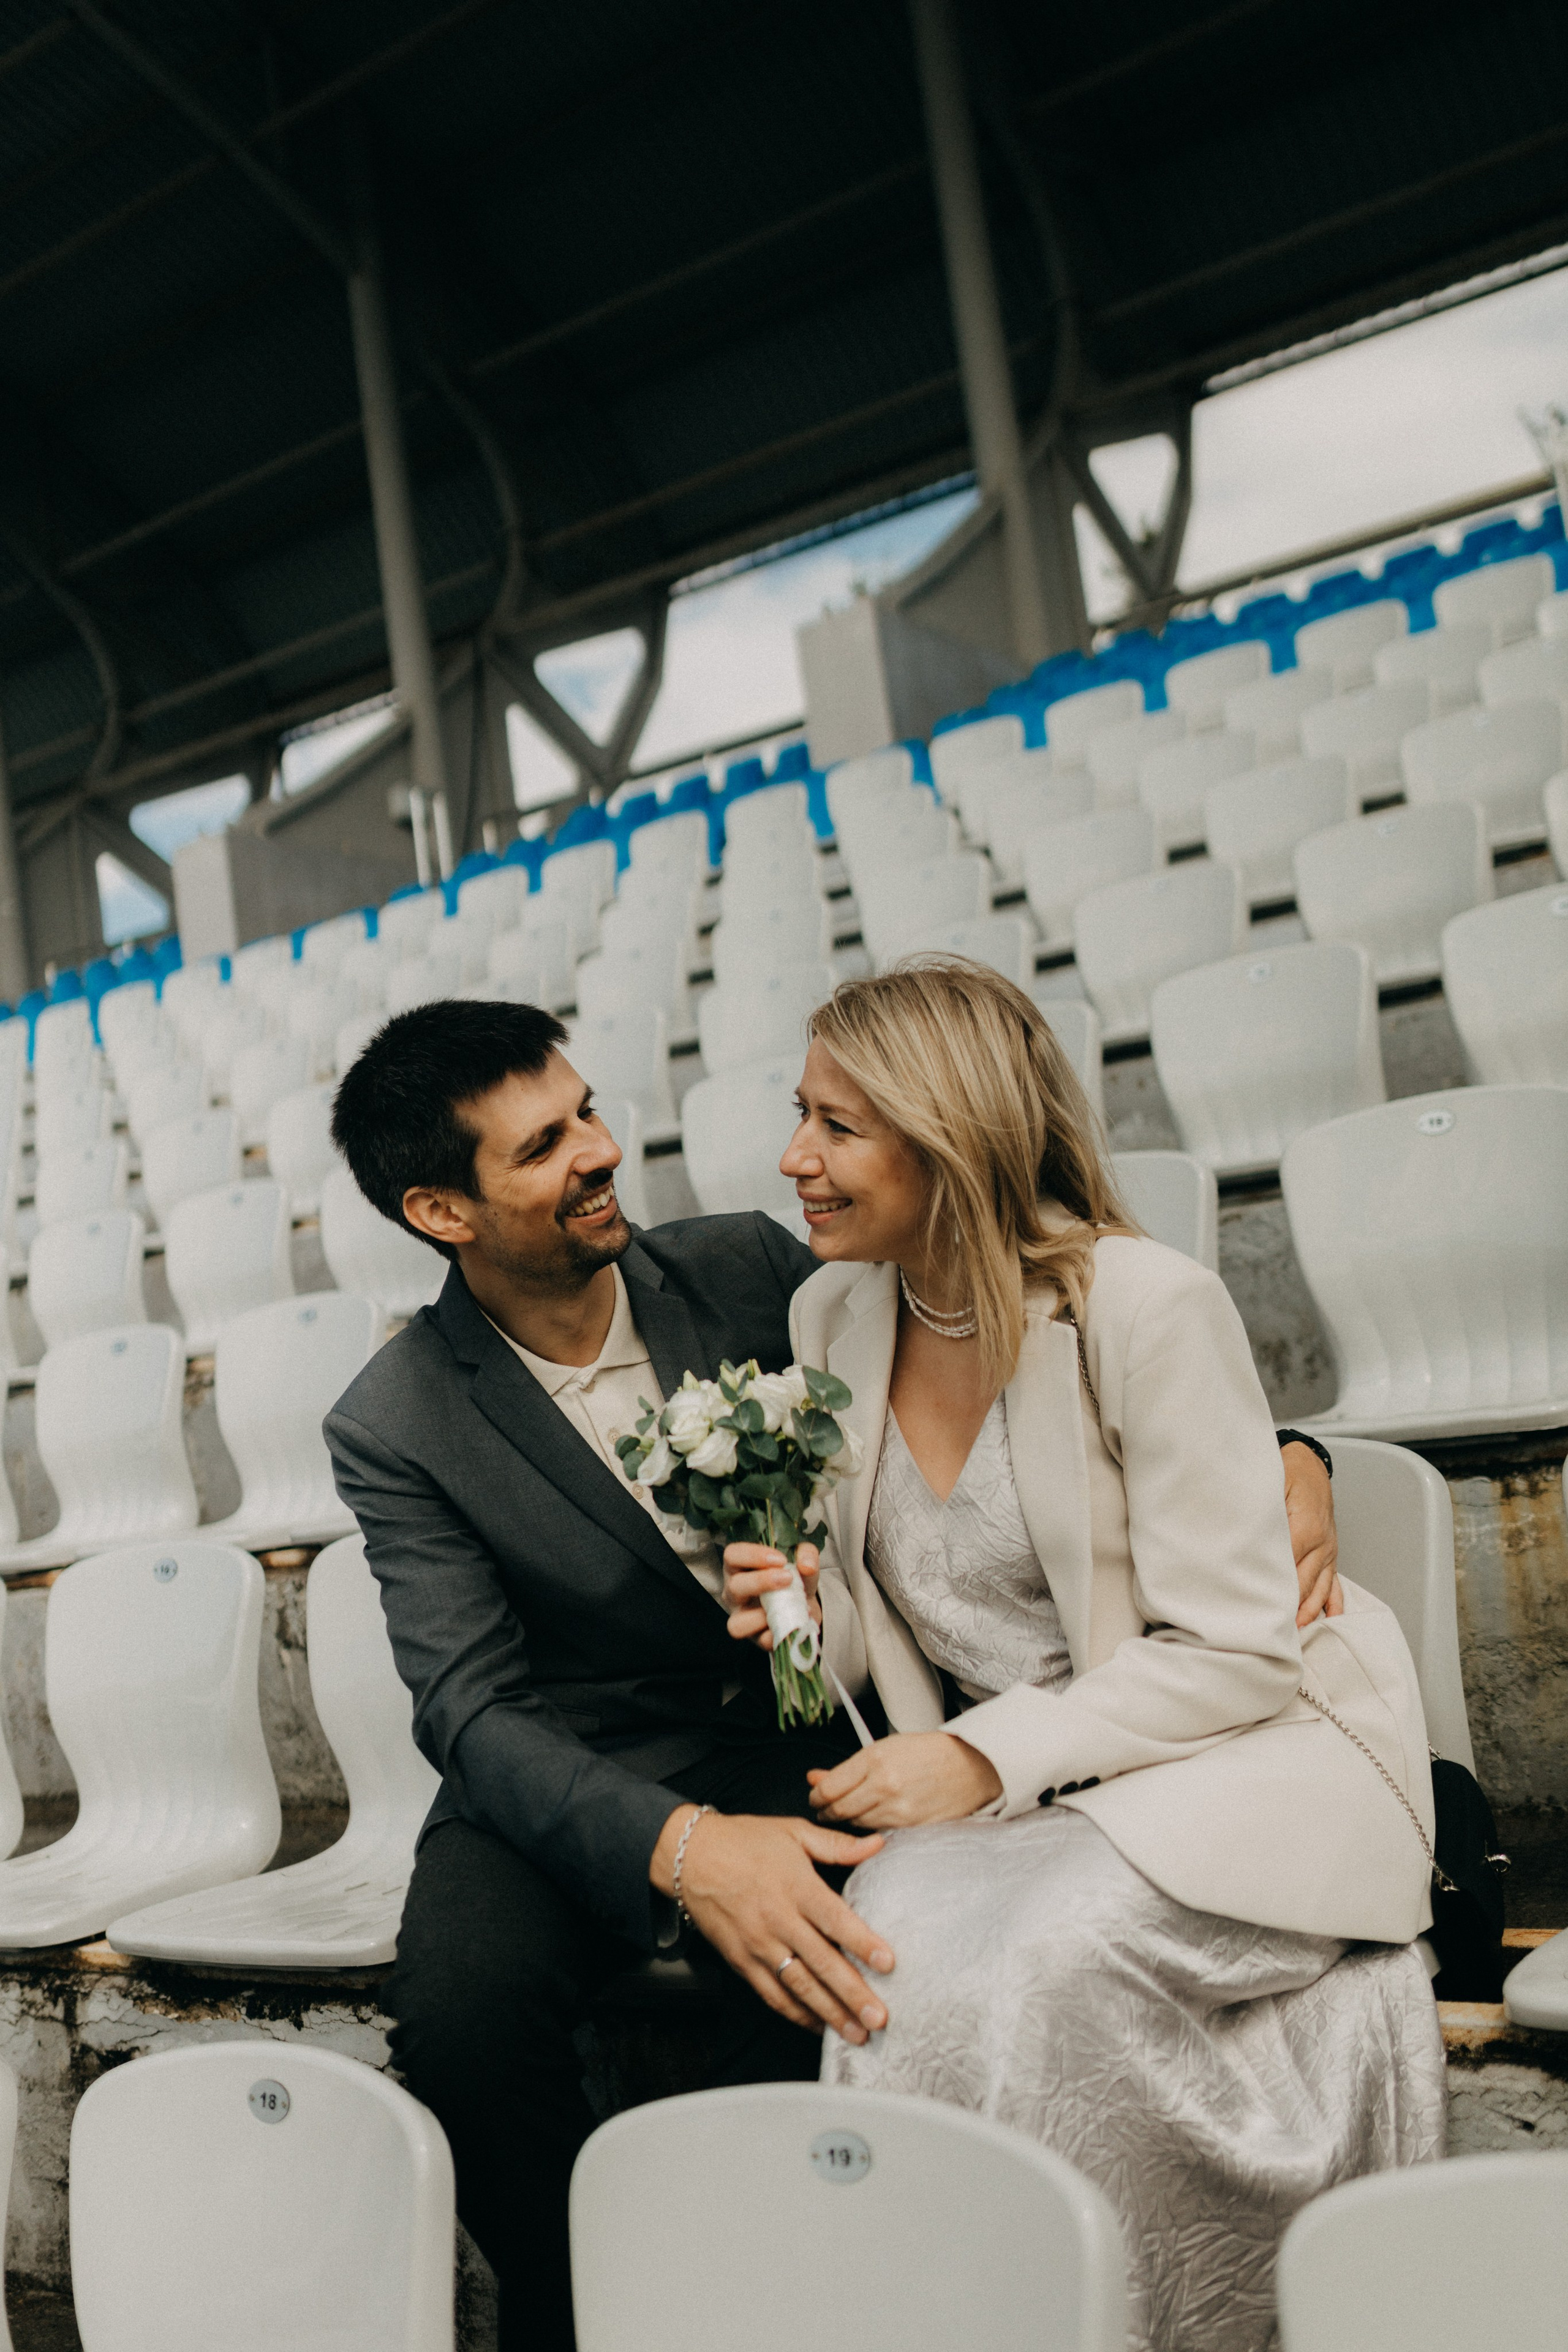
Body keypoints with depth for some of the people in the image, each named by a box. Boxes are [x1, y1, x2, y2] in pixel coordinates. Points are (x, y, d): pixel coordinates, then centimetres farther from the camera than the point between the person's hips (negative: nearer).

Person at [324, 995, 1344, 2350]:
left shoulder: (743, 1267, -2)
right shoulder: (396, 1429, -7)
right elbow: (470, 1712, -15)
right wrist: (679, 1846, -34)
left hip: (795, 1732, 1)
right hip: (574, 1779, 0)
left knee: (801, 1972, -30)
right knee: (459, 1994, -28)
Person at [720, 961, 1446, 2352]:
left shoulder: (1146, 1307, -18)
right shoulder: (832, 1316, 2)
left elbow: (1233, 1650, -17)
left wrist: (993, 1756, -22)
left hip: (1244, 1757, -4)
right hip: (998, 1788, 5)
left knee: (1051, 1952, -32)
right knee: (894, 1932, -27)